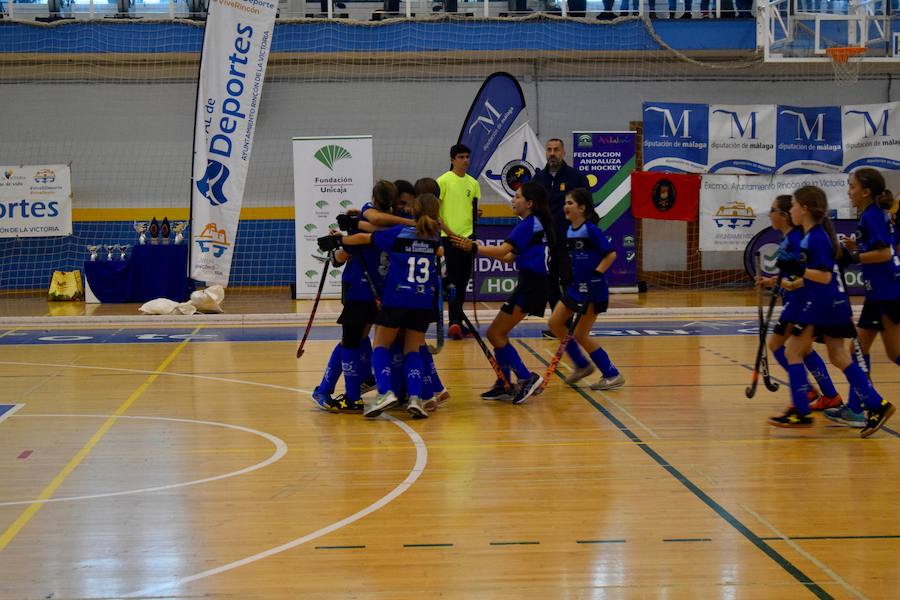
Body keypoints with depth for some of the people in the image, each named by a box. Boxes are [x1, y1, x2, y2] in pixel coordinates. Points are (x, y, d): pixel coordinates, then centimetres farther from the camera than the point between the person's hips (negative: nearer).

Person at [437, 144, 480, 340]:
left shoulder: (473, 183, 11)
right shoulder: (443, 181, -4)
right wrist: (448, 231, -14)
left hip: (467, 236, 6)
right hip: (450, 237, -6)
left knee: (462, 281, 10)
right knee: (454, 281, -10)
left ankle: (456, 323, 18)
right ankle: (454, 322, -10)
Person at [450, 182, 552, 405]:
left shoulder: (528, 223, -12)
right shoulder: (536, 223, 18)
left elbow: (503, 251, -22)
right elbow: (510, 257, 17)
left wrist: (473, 248, -23)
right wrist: (479, 249, 12)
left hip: (530, 286, -10)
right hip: (532, 284, 10)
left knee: (495, 334, -5)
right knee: (498, 334, 13)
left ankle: (527, 378, -5)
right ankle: (503, 386, 14)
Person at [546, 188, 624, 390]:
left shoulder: (591, 230, -16)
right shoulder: (569, 230, 6)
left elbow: (611, 254, -16)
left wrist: (596, 275, -22)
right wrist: (568, 275, 9)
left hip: (592, 290, -8)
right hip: (576, 287, 8)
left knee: (580, 335, -6)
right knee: (555, 323, 5)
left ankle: (612, 375, 5)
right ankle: (582, 365, 19)